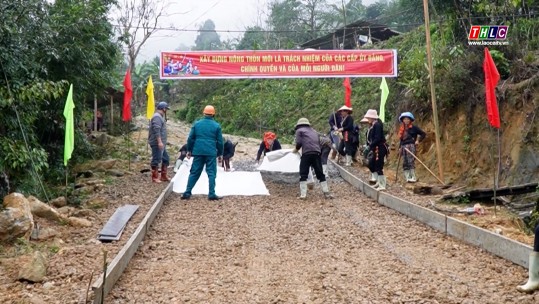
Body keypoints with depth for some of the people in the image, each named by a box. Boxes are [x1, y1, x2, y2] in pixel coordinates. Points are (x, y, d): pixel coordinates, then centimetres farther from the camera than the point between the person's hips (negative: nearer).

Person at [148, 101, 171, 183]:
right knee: (156, 160, -5)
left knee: (165, 158, 14)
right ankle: (155, 177, 2)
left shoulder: (160, 116, 19)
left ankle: (164, 176, 21)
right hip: (157, 143, -11)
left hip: (161, 143, 11)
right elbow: (156, 130, -24)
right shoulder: (157, 117, -15)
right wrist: (159, 142, -28)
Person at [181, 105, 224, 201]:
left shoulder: (197, 124, 6)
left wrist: (189, 150, 18)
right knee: (211, 173, 3)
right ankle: (211, 194, -2)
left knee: (194, 173, 8)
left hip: (198, 152, 2)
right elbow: (220, 141, 4)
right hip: (211, 153, -2)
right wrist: (220, 154, 13)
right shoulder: (216, 126, 2)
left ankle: (187, 193, 6)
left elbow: (190, 138, 8)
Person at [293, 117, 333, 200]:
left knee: (303, 175, 0)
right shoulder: (313, 131, 29)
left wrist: (296, 149, 19)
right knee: (320, 174, 10)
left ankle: (303, 194, -8)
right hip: (317, 153, 5)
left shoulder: (299, 130, 12)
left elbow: (298, 143, 1)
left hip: (307, 154, -5)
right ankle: (326, 193, 7)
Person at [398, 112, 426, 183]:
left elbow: (423, 134, 2)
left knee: (411, 161, -14)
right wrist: (400, 147, 12)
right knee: (405, 163, 2)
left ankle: (413, 177, -12)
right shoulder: (402, 129, 17)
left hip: (411, 146, -6)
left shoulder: (414, 127, 0)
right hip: (403, 147, 6)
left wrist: (418, 140, -7)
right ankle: (407, 177, 5)